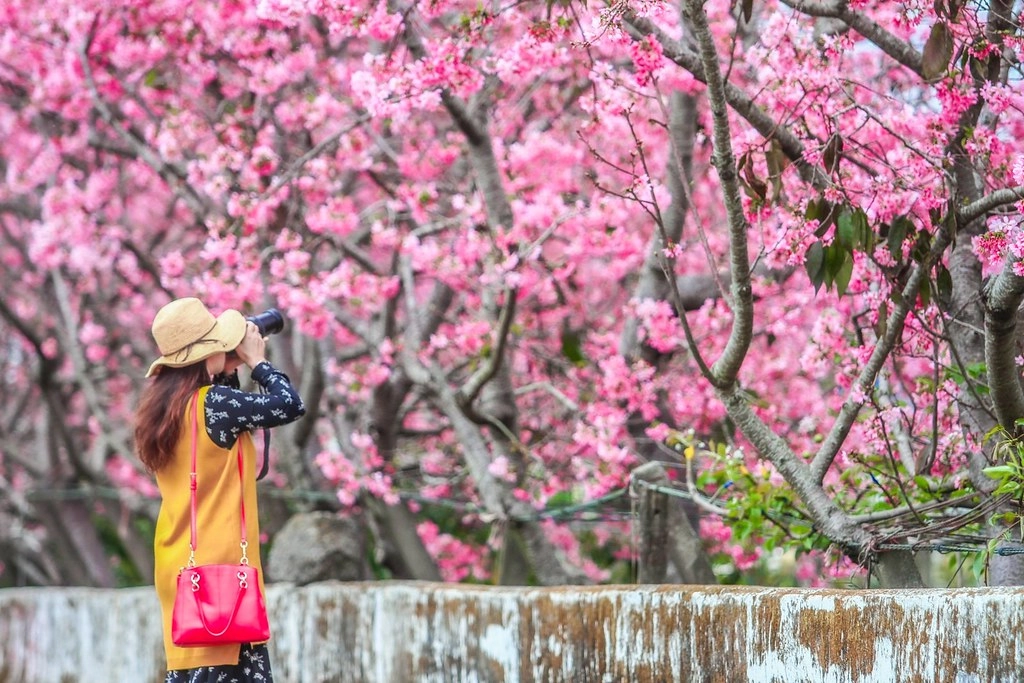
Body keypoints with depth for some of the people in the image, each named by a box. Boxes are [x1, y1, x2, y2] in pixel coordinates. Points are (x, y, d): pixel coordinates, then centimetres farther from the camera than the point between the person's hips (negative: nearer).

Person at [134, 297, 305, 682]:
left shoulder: (162, 409, 10)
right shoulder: (214, 403, -14)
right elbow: (291, 406, -12)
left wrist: (232, 370, 15)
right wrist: (257, 361, 1)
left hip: (180, 566, 8)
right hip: (219, 564, -8)